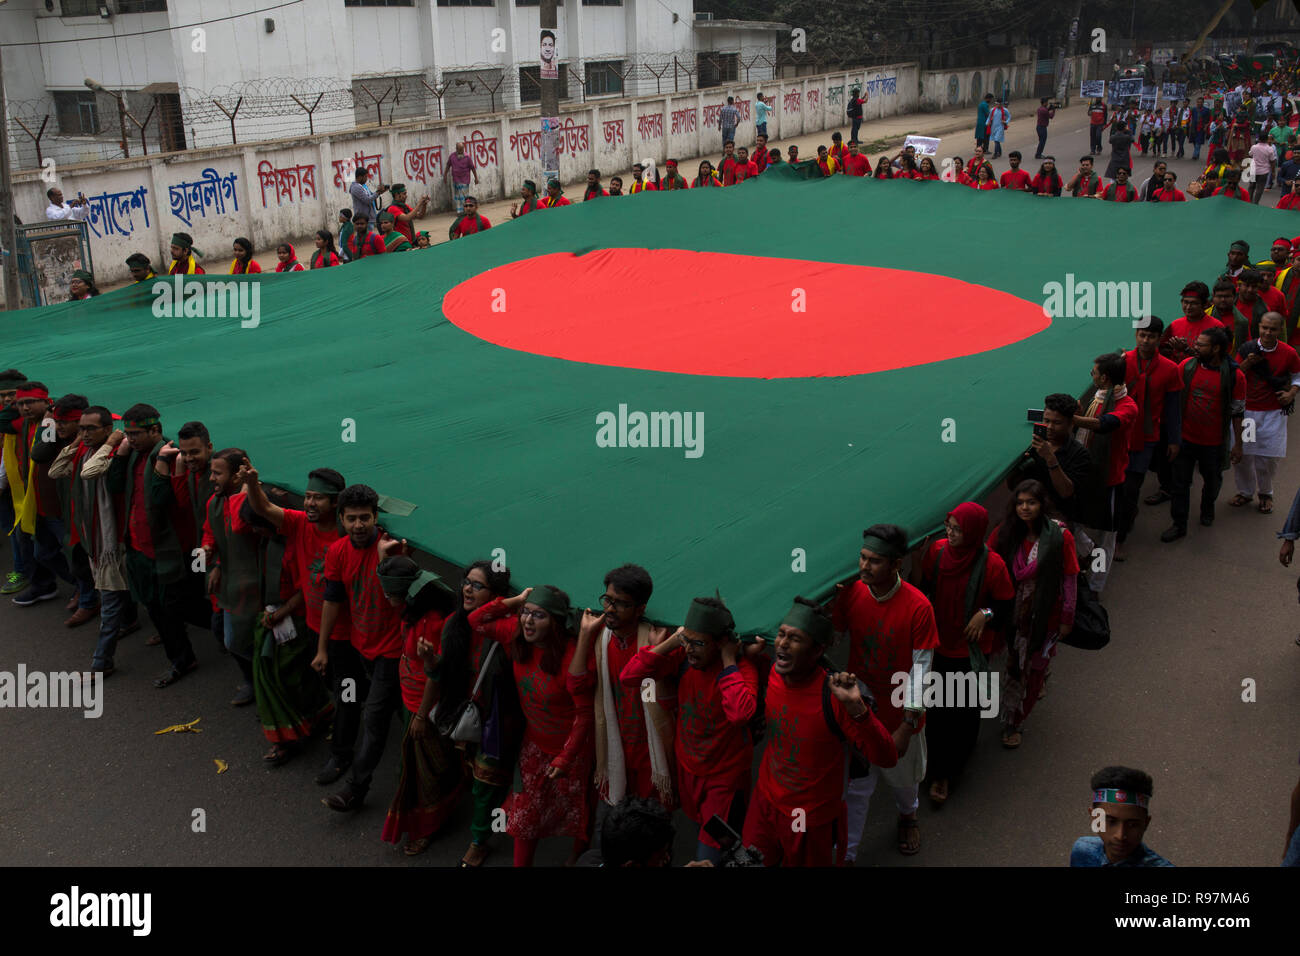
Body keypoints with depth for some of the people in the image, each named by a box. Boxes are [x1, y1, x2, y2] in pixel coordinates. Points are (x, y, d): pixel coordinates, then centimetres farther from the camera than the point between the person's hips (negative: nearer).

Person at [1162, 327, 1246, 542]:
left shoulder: (1234, 375, -12)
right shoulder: (1187, 366, -7)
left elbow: (1237, 413, -4)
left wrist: (1237, 444, -2)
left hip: (1214, 442, -1)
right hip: (1185, 437, 1)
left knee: (1213, 480, 20)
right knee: (1180, 482, 5)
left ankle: (1207, 507, 49)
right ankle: (1179, 525, 17)